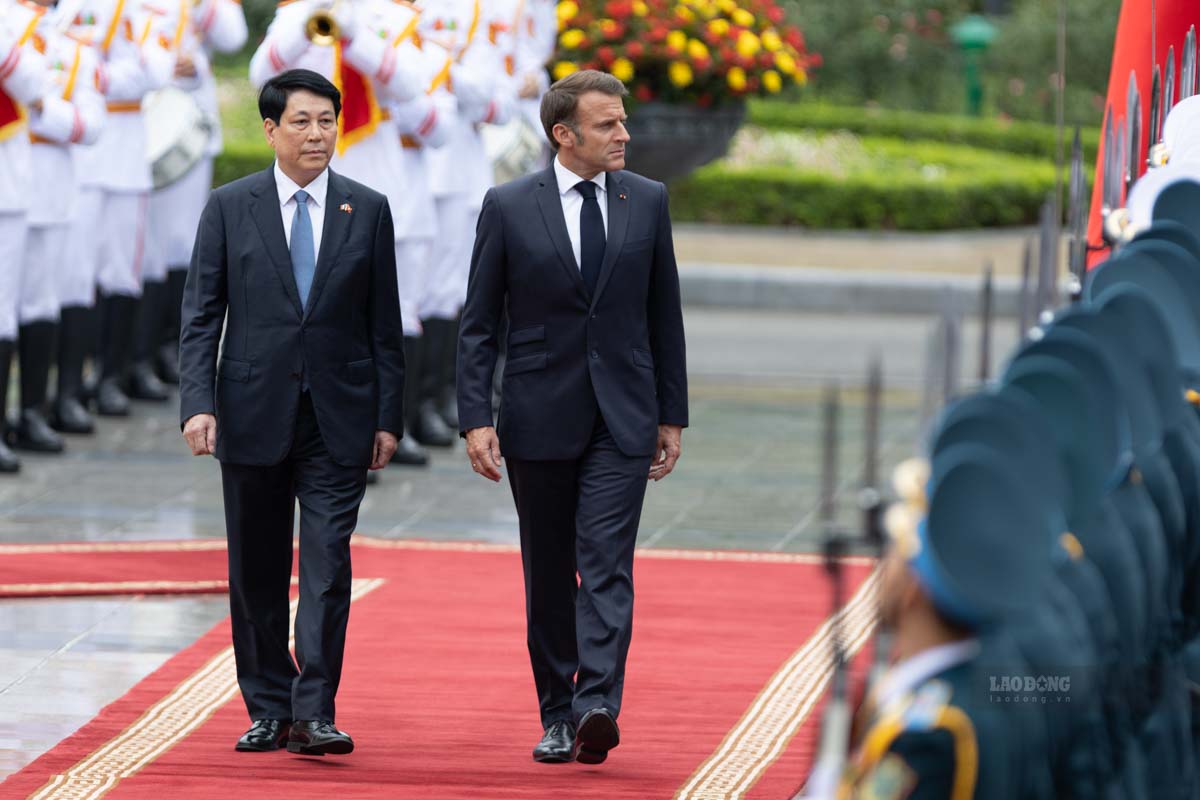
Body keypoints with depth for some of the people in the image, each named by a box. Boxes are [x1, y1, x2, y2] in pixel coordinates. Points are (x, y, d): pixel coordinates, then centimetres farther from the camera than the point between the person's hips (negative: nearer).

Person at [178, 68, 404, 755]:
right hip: (254, 414, 1)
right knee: (258, 571, 7)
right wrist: (198, 404, -10)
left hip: (339, 416, 0)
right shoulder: (230, 208, 3)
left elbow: (384, 324, 7)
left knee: (328, 564, -9)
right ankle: (268, 710, 16)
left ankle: (314, 712, -11)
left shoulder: (367, 210, 6)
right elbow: (201, 316, 1)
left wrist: (388, 416, 2)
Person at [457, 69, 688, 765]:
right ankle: (558, 715, 16)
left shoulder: (647, 201, 5)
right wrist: (477, 418, -8)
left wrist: (672, 415, 8)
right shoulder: (509, 207, -1)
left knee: (607, 564, -12)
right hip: (540, 416, 0)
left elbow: (665, 315, 10)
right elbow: (479, 325, 1)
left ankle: (596, 708, -23)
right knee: (549, 575, 7)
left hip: (622, 418, 0)